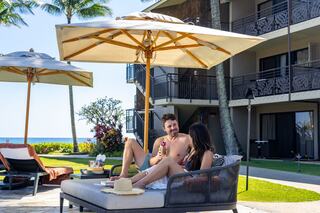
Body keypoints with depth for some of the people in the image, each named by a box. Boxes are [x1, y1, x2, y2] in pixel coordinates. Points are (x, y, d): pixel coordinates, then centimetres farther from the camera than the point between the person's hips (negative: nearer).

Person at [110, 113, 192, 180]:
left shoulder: (186, 139, 0)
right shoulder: (160, 141, 11)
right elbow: (151, 162, 5)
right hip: (150, 165, 5)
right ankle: (123, 175, -10)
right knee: (130, 142, 4)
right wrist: (157, 158, -17)